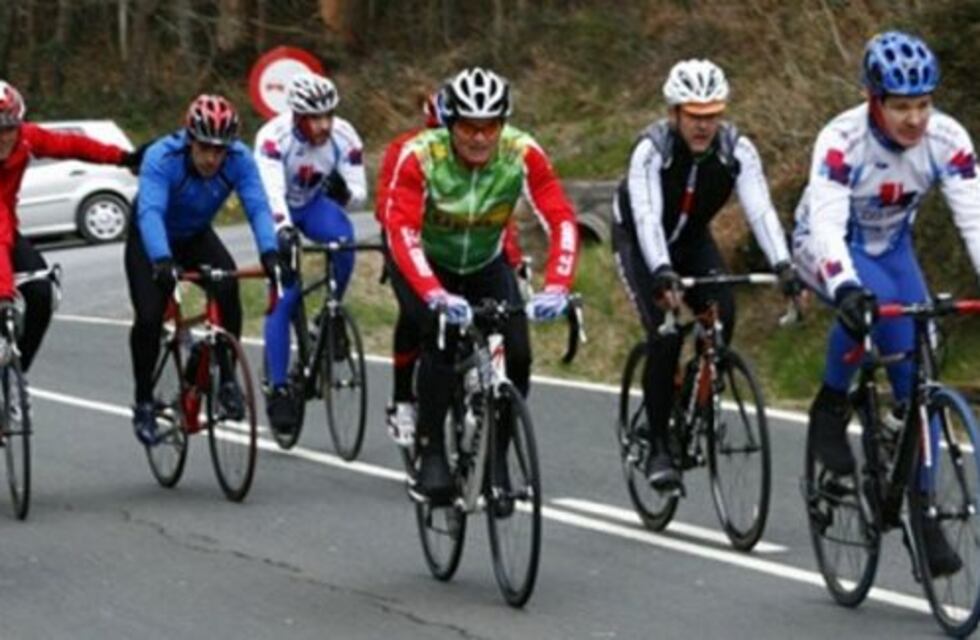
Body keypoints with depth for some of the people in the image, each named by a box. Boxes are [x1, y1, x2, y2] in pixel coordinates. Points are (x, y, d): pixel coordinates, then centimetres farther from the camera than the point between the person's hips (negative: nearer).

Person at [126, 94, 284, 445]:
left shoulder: (239, 160, -26)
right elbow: (150, 212, -47)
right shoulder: (161, 158, -35)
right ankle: (144, 401, 3)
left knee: (227, 286, -26)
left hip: (196, 236, 2)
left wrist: (270, 252, -53)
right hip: (151, 240, -2)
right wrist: (162, 260, -63)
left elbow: (257, 207, -35)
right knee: (148, 317, -18)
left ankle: (226, 377, -10)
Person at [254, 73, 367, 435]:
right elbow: (270, 190, -43)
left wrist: (344, 191, -42)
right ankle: (278, 389, -6)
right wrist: (283, 229, -61)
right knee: (283, 299, -14)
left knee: (342, 236, -33)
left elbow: (359, 194, -18)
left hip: (316, 204, 2)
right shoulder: (274, 136, -31)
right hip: (279, 213, -2)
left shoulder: (344, 137, -22)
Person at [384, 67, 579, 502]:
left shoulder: (522, 153, -25)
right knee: (442, 342, -28)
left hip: (484, 265, 3)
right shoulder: (420, 155, -31)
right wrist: (436, 295, -55)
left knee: (516, 355, -15)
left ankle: (495, 457, 5)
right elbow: (401, 229, -41)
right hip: (424, 266, -3)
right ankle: (431, 455, -16)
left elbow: (562, 220, -30)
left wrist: (556, 286, -46)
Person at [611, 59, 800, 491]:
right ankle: (657, 447, -11)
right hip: (639, 241, -3)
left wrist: (783, 266, -48)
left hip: (692, 239, 4)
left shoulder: (736, 149, -22)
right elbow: (647, 217, -42)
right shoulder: (651, 150, -31)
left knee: (722, 315, -22)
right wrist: (662, 273, -59)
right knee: (664, 334, -22)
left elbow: (760, 210, -33)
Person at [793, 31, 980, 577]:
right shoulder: (842, 141, -33)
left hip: (892, 247, 4)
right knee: (869, 301, -37)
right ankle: (831, 411, -14)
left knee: (917, 379, -8)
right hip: (828, 246, -4)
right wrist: (845, 288, -61)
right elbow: (827, 225, -43)